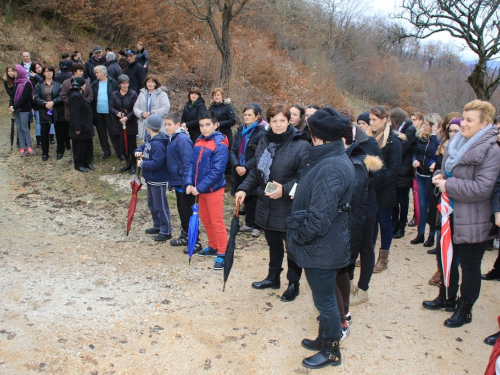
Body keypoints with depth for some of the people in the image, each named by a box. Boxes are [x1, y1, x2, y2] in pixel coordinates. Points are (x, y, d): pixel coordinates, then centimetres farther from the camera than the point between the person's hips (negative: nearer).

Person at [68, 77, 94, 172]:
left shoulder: (80, 94, 12)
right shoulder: (75, 96, -22)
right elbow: (75, 113, -25)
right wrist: (77, 128, -24)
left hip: (86, 126, 10)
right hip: (81, 127, -10)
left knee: (88, 144, 17)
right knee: (80, 146, 2)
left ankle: (87, 162, 28)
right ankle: (78, 164, 14)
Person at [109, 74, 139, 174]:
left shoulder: (133, 94, -7)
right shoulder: (114, 94, 4)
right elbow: (111, 107, 3)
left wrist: (127, 117, -19)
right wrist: (117, 113, -16)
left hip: (131, 124, -3)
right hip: (119, 124, 4)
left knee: (132, 145, 2)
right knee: (122, 144, 9)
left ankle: (133, 165, 15)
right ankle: (128, 163, 25)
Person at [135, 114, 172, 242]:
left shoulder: (158, 144, -26)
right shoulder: (151, 140, 5)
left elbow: (156, 163, -31)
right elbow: (143, 146, 18)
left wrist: (142, 164, -17)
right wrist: (138, 151, -5)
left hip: (158, 180, -11)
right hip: (151, 178, 11)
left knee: (160, 206, -1)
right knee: (152, 203, 22)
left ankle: (166, 231, 9)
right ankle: (157, 226, 36)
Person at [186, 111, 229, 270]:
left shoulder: (220, 145, -17)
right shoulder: (198, 142, 6)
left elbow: (217, 171, -22)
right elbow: (194, 165, 10)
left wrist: (199, 187, -20)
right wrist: (189, 183, -3)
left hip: (213, 189, -8)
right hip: (200, 189, 8)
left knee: (217, 222, -2)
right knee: (205, 220, 18)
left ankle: (222, 254, 7)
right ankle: (213, 247, 35)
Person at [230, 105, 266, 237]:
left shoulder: (261, 133, -8)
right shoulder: (240, 131, 10)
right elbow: (232, 151, 6)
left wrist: (246, 167, -18)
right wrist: (236, 166, -10)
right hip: (239, 171, 5)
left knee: (254, 199, 1)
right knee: (246, 198, 14)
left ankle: (256, 226, 14)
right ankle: (249, 223, 26)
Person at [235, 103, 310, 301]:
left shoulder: (301, 146, -16)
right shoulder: (264, 142, 6)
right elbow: (255, 171, 12)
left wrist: (285, 190, -29)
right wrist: (244, 189, 0)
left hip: (290, 208, -6)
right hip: (267, 206, 6)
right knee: (273, 243, 22)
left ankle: (293, 284, 27)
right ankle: (273, 277, 41)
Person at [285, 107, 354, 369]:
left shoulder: (331, 168, -27)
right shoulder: (332, 158, 7)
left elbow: (319, 217, -29)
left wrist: (297, 237, -13)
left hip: (322, 247, -10)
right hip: (322, 245, 10)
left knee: (324, 299, 8)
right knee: (324, 297, 24)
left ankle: (331, 352, 27)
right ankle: (325, 339, 42)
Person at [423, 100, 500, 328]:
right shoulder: (456, 143, 7)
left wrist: (448, 185, -20)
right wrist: (440, 176, -1)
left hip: (472, 221, -8)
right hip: (450, 214, 8)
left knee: (469, 265, 8)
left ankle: (464, 309, 24)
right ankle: (447, 298, 39)